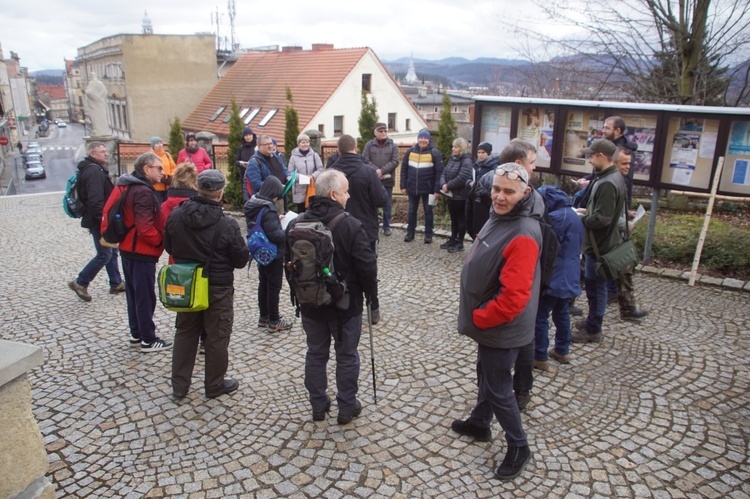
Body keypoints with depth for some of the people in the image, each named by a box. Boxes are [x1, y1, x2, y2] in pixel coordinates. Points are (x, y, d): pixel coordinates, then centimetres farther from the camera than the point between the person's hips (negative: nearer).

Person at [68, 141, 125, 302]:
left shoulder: (97, 169, 15)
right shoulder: (94, 171, -19)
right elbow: (96, 200, -27)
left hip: (101, 220, 11)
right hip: (99, 221, -11)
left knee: (111, 251, 15)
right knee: (105, 254, -4)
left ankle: (116, 284, 23)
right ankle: (80, 283, 7)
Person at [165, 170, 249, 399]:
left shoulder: (175, 216, -8)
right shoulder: (227, 225, -22)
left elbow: (168, 247, 7)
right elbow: (240, 260, -13)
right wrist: (244, 247, 7)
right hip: (218, 288, -4)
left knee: (185, 333, 18)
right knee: (217, 337, 10)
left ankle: (179, 385, 28)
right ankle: (214, 385, 24)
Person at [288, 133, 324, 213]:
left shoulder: (314, 155, 4)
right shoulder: (294, 156, -1)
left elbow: (320, 169, 4)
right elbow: (290, 173, -1)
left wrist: (313, 176, -13)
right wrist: (301, 177, -16)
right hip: (299, 190, -1)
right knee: (301, 212, 7)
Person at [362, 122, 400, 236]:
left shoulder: (393, 146, 3)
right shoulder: (369, 145, 3)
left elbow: (395, 162, -7)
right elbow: (365, 160, -6)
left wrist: (382, 170, -17)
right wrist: (376, 171, -18)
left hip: (387, 180, 0)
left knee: (387, 205, 7)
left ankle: (386, 226, 18)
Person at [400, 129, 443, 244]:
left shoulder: (434, 153, -7)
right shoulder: (410, 151, 3)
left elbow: (439, 172, -9)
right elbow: (404, 169, 6)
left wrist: (437, 189, -15)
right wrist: (403, 186, 1)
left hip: (428, 189, -3)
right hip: (412, 188, 3)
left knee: (428, 211, 7)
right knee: (412, 211, 11)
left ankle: (428, 234, 17)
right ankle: (410, 233, 22)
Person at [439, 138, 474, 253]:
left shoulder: (466, 161, -14)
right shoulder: (452, 159, 12)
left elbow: (461, 178, -25)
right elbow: (444, 173, 8)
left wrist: (448, 186, -18)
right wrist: (443, 185, -12)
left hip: (461, 195, -8)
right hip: (450, 194, 8)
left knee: (461, 219, 3)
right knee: (453, 218, 17)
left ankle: (460, 243, 10)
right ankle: (453, 239, 28)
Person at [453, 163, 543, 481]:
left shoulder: (523, 235, -30)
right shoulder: (499, 217, 1)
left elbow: (514, 297, -32)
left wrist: (477, 318, -19)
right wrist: (475, 313, 13)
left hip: (502, 328, -9)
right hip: (488, 322, 10)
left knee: (498, 388, 6)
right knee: (485, 374, 26)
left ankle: (518, 447, 27)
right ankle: (479, 423, 47)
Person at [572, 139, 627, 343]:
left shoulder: (607, 183, -25)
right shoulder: (615, 177, 9)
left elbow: (601, 219, -27)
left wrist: (579, 219, -14)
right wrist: (587, 211, 9)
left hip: (599, 244, -10)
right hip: (604, 241, 10)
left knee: (595, 287, 2)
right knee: (595, 285, 20)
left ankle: (593, 330, 14)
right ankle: (592, 320, 34)